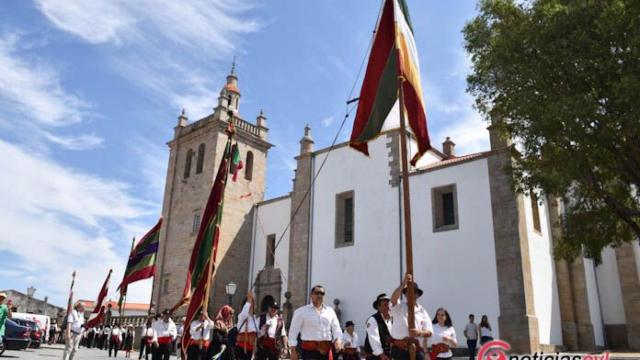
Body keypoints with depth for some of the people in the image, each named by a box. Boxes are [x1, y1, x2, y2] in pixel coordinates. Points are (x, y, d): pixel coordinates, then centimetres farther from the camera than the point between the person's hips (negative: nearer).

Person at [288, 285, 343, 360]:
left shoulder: (330, 311, 13)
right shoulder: (301, 311, 4)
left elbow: (336, 328, 10)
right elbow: (293, 331, 2)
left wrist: (338, 340, -12)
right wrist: (293, 350, -4)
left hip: (326, 350, 4)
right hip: (309, 349, -4)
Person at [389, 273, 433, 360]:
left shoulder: (422, 311, 10)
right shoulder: (399, 307, 4)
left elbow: (429, 332, 5)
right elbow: (393, 298, -20)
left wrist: (419, 333, -16)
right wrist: (403, 284, -29)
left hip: (417, 349, 2)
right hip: (399, 349, -2)